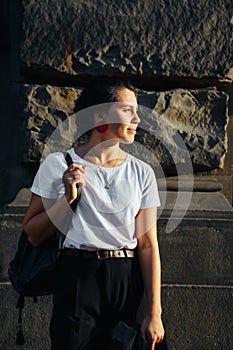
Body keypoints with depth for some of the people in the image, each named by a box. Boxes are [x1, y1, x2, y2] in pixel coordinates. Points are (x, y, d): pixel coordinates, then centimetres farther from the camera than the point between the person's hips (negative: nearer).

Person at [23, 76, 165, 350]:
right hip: (77, 278, -2)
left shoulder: (141, 172, 3)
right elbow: (33, 235, 0)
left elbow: (147, 244, 1)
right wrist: (68, 197, -15)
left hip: (127, 281, 2)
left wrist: (154, 312, -3)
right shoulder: (58, 164, -2)